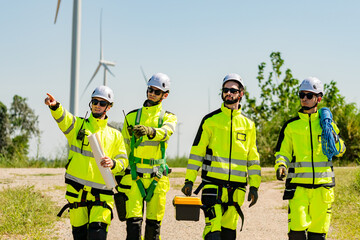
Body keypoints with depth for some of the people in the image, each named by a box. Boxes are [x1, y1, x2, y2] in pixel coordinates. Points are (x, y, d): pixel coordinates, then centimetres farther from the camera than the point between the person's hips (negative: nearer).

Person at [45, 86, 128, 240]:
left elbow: (123, 160, 10)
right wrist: (55, 106, -37)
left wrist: (113, 164, -15)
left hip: (101, 194, 0)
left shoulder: (115, 135, 14)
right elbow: (63, 118, -14)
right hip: (77, 191, 0)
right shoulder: (78, 125, 8)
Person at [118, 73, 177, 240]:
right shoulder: (131, 117, 11)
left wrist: (149, 130, -40)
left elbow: (166, 132, -18)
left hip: (157, 177, 0)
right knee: (133, 220, -9)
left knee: (154, 222, 6)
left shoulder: (168, 118, 7)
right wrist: (119, 173, 8)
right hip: (134, 176, 0)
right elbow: (124, 148, 14)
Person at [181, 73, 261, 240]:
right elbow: (197, 151, 4)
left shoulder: (248, 124, 12)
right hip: (213, 185, -3)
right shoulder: (210, 120, 5)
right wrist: (189, 180, -1)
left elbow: (253, 158, 14)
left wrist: (254, 186, 9)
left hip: (237, 188, 3)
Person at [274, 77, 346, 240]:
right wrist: (281, 165, -12)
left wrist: (334, 140, -7)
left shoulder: (326, 123, 9)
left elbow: (340, 151, 14)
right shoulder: (291, 125, 7)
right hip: (298, 185, -1)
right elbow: (282, 152, 9)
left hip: (323, 186, 1)